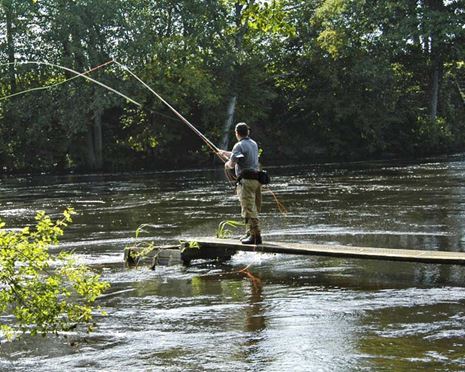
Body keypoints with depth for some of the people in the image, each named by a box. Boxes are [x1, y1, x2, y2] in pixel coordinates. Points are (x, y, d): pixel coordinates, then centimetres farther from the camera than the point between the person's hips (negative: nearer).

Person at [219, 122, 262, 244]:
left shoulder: (239, 146, -9)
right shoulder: (254, 144, 18)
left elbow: (232, 164, -15)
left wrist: (227, 164, 10)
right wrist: (225, 152, 46)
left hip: (246, 180, -9)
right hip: (256, 179, 9)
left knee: (249, 209, -9)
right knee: (253, 208, 14)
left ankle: (256, 236, -14)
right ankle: (250, 233, 22)